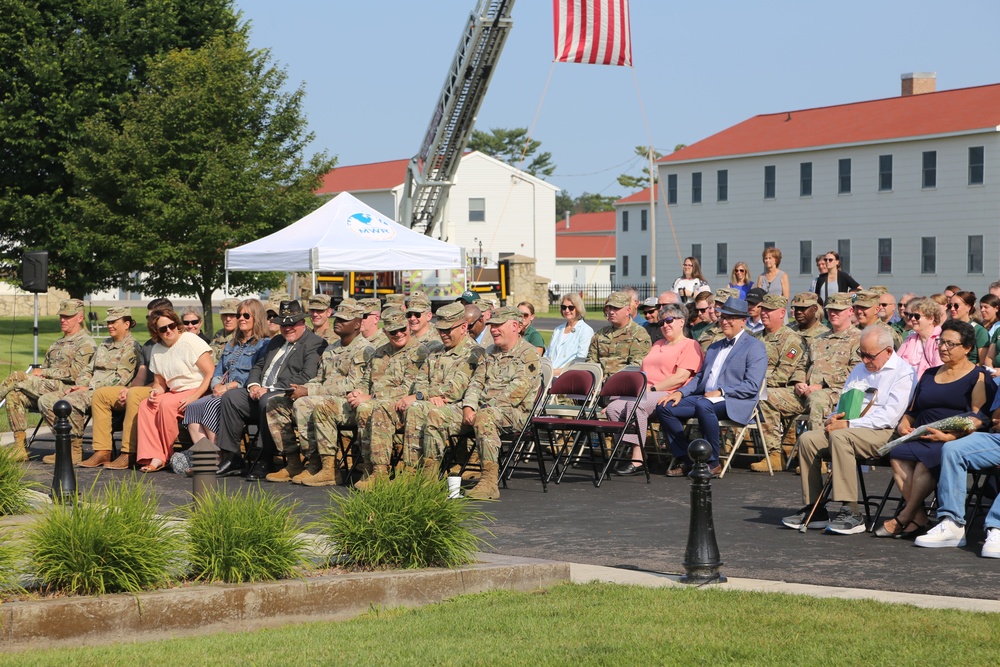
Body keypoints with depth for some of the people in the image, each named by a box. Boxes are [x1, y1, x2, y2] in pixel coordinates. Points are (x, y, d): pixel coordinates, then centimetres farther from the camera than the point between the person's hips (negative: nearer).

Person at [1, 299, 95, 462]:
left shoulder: (85, 343, -2)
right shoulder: (58, 343, 27)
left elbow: (74, 373, -13)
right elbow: (46, 367, 26)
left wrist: (44, 372, -10)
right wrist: (39, 372, 0)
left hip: (65, 389, -8)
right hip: (48, 387, 8)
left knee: (16, 377, -18)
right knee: (14, 395, -17)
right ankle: (20, 447, -18)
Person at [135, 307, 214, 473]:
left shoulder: (191, 341, -9)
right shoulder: (157, 349, 12)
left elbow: (211, 374, -15)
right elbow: (159, 382, 21)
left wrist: (194, 397, -23)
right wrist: (156, 391, -4)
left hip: (197, 391, -7)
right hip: (175, 393, 7)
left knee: (166, 404, -30)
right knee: (146, 406, -16)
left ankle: (167, 456, -16)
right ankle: (154, 458, -23)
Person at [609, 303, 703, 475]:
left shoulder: (690, 345, 3)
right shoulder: (657, 345, 31)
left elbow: (680, 378, -10)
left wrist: (652, 388, -13)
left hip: (668, 395, -8)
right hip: (645, 394, 8)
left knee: (635, 404, -36)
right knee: (613, 407, -20)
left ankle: (637, 459, -37)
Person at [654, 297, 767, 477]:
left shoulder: (755, 347, 0)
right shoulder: (714, 347, 26)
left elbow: (752, 386, -11)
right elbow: (699, 377, 24)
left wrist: (720, 392, -17)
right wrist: (680, 392, 5)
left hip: (733, 403, -8)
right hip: (704, 398, 8)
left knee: (703, 406, -39)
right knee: (664, 407, -10)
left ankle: (713, 463, -28)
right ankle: (683, 459, -5)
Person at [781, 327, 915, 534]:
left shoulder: (903, 372, -5)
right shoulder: (859, 369, 22)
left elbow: (890, 415, -17)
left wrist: (848, 424, -19)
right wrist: (834, 419, 1)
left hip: (884, 433, -8)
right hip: (852, 428, 8)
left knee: (840, 437, -34)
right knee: (807, 439, -12)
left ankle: (851, 512, -34)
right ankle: (814, 509, -10)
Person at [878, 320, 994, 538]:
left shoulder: (978, 377, 4)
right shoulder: (929, 375, 25)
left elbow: (978, 418, -8)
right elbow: (912, 411, 27)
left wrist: (949, 437, -22)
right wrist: (904, 424, 3)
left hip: (956, 442, -6)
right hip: (920, 438, 6)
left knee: (926, 459, -35)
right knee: (897, 455, -27)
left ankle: (904, 519, -24)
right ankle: (919, 518, -30)